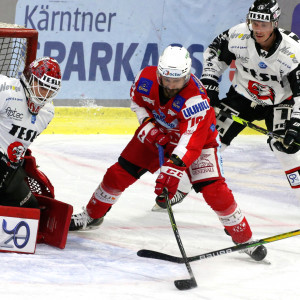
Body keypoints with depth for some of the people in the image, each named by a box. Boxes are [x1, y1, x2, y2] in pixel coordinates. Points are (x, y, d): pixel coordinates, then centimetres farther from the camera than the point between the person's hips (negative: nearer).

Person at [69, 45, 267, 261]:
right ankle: (92, 215, 23)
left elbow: (191, 140, -47)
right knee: (120, 173, -1)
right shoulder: (147, 78, -24)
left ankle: (244, 238, -4)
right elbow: (137, 102, 0)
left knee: (213, 190, -20)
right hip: (157, 133, 4)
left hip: (197, 137, -4)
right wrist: (150, 128, -15)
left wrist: (172, 170, -57)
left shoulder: (196, 98, -39)